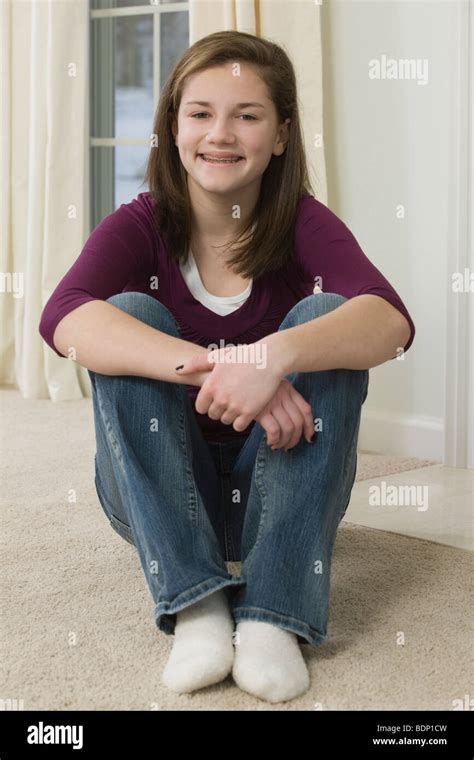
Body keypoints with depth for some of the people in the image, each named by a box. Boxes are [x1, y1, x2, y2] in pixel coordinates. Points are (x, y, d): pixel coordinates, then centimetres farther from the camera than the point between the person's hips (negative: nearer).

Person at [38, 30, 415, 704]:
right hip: (160, 494, 0)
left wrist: (276, 355, -49)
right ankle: (195, 604, -27)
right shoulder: (141, 225, -9)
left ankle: (273, 613, -29)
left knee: (324, 316, -23)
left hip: (276, 486, 0)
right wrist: (210, 367, -47)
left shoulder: (302, 223, -9)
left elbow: (391, 321, -29)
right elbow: (64, 319, -31)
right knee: (130, 314, -23)